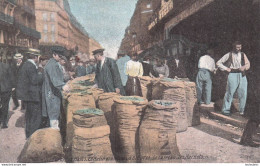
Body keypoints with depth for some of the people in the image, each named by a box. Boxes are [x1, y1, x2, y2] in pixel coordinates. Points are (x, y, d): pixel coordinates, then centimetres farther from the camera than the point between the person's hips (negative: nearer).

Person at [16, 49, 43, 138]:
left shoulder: (25, 65, 14)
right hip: (32, 95, -11)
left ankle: (29, 135, 30)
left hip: (27, 94, 11)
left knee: (29, 116, 19)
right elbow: (35, 80, -21)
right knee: (36, 116, -6)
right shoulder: (31, 66, -16)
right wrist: (42, 75, -8)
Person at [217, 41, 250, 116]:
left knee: (243, 93, 2)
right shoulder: (229, 55, 1)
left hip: (242, 75, 4)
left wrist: (244, 67, -10)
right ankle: (225, 110, 8)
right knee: (230, 93, -3)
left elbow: (248, 64, 11)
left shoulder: (243, 55, 10)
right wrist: (226, 68, -5)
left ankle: (242, 111, 16)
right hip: (232, 75, -3)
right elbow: (218, 63, 4)